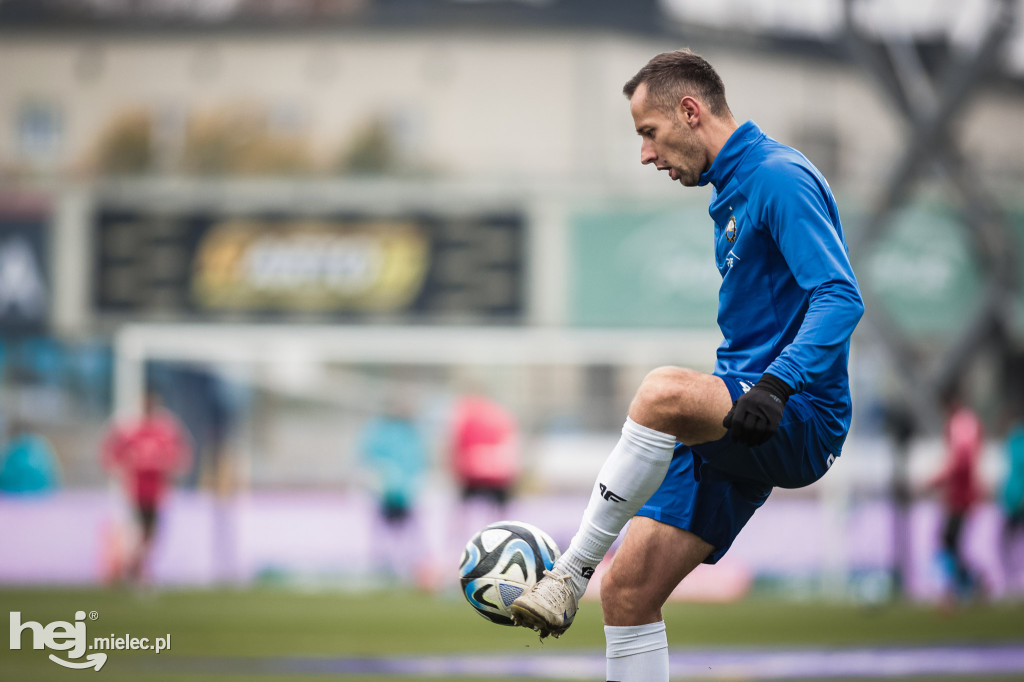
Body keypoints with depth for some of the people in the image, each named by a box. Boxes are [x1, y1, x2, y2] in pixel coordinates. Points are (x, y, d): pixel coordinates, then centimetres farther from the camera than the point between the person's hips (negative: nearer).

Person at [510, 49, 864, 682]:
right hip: (735, 438, 10)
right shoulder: (733, 191, 21)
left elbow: (841, 296, -22)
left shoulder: (779, 177, -10)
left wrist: (776, 386, -33)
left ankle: (569, 575, -30)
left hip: (801, 421, -10)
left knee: (662, 390, -37)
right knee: (628, 592, 0)